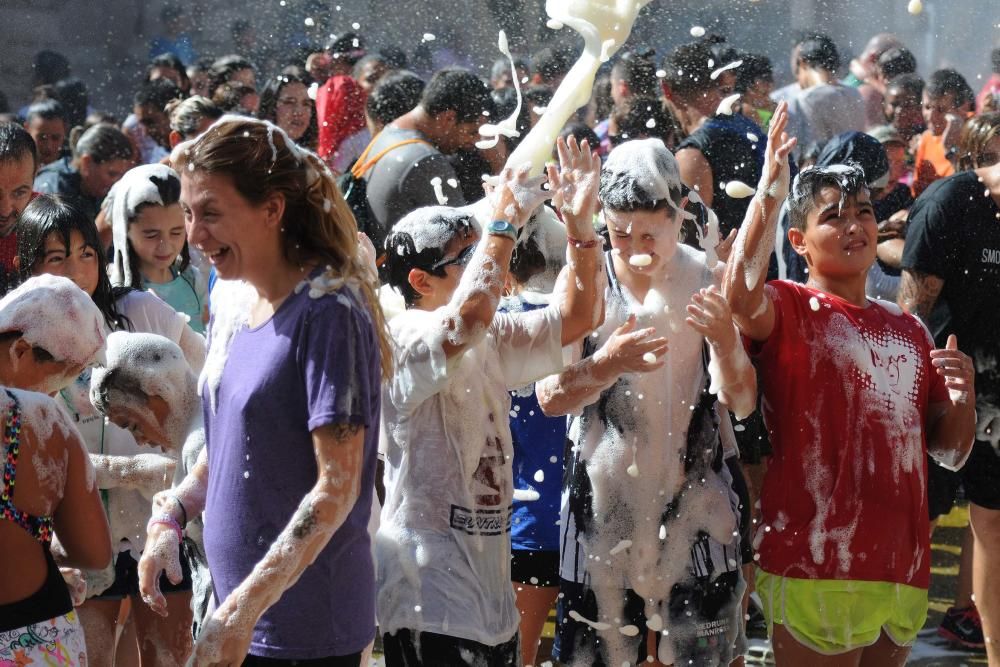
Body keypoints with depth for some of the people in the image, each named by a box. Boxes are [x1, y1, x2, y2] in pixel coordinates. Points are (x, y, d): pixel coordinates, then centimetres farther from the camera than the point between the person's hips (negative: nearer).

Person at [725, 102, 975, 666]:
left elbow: (950, 451, 17)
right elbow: (740, 296, -28)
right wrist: (770, 192, -29)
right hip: (813, 569, -6)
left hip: (902, 568, 6)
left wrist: (962, 395, -3)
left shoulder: (910, 331, 16)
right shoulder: (787, 308, -2)